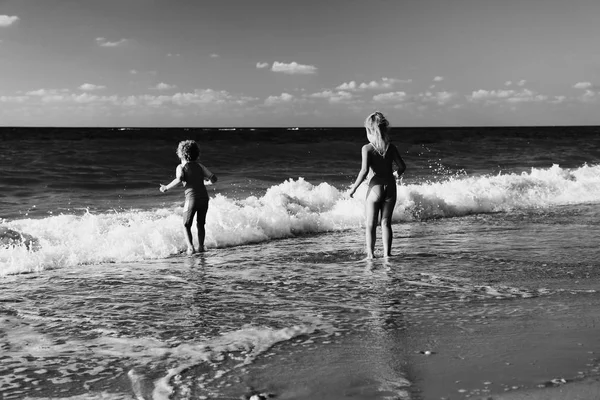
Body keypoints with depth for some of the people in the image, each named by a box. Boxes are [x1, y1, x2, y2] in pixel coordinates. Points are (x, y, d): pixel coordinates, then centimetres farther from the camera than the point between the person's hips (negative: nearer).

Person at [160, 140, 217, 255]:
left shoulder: (181, 167, 3)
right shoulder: (200, 166, 15)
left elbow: (179, 180, -17)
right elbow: (213, 178, 5)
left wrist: (166, 187, -5)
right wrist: (209, 181, 28)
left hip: (191, 198, -4)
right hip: (204, 197, 4)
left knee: (186, 225, 11)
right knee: (200, 224, 21)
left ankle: (190, 247, -5)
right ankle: (201, 246, 17)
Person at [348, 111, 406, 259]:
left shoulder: (367, 148, -9)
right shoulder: (390, 147, 2)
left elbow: (364, 171, -18)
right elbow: (402, 166, 4)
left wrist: (354, 188, -8)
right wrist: (396, 175, 25)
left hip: (375, 187, -3)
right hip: (390, 187, 3)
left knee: (371, 224, 7)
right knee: (386, 223, 11)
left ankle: (370, 254, 4)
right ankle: (387, 254, 9)